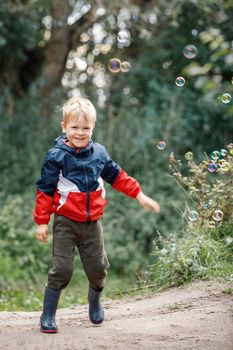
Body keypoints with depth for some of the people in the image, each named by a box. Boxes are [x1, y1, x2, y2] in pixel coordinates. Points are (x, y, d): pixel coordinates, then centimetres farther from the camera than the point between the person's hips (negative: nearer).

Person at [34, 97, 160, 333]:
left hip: (92, 221, 4)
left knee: (98, 267, 12)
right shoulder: (56, 156, -9)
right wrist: (41, 221, -9)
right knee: (62, 269, -7)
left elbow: (117, 176, 16)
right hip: (65, 222, -4)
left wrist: (139, 195, 12)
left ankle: (95, 304, 39)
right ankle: (47, 316, 6)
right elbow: (45, 189, -7)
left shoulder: (99, 153, 4)